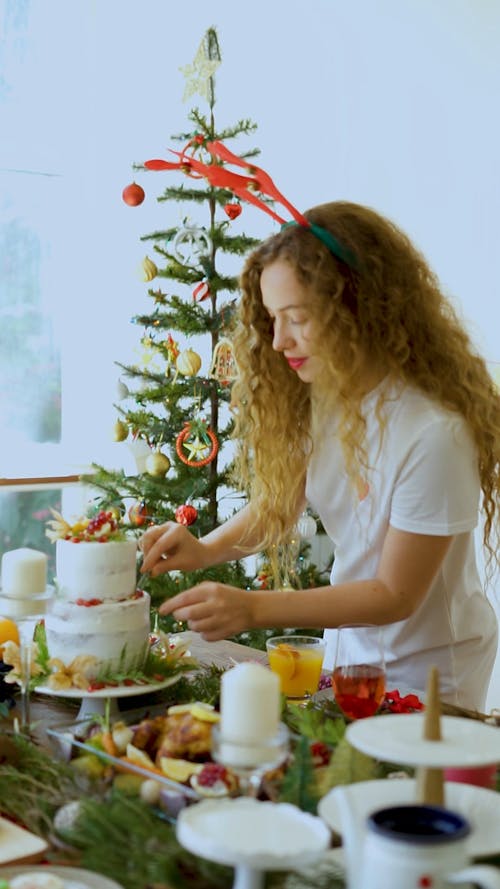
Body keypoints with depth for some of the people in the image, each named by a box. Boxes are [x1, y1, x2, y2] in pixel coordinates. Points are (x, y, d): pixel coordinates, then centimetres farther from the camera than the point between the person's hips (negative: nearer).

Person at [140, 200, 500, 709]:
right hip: (350, 643, 6)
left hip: (428, 671, -6)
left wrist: (252, 608, -30)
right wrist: (205, 550, -18)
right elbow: (277, 500, 1)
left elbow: (395, 595, -24)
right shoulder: (320, 395, -10)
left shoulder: (434, 433, -31)